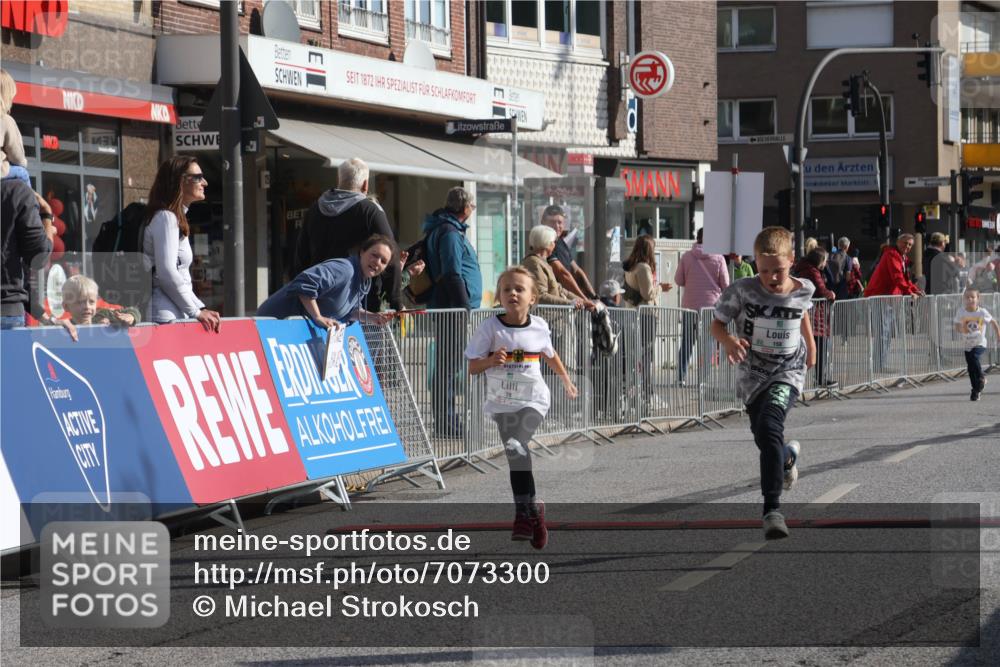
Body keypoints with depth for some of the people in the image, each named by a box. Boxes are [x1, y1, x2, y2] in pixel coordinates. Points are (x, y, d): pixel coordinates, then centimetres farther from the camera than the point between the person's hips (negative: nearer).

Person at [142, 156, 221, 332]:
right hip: (165, 318, -9)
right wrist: (196, 312, -11)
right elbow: (167, 273, -16)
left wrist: (201, 309, 11)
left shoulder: (176, 218, 22)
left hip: (176, 317, 9)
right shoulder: (166, 218, -8)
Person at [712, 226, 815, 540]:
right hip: (752, 375, 2)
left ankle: (772, 508, -31)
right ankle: (788, 456, 57)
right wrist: (729, 341, -28)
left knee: (768, 425, -28)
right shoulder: (742, 290, -14)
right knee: (764, 440, 16)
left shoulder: (803, 290, -7)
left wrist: (810, 344, 28)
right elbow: (717, 323, -6)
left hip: (788, 372, -2)